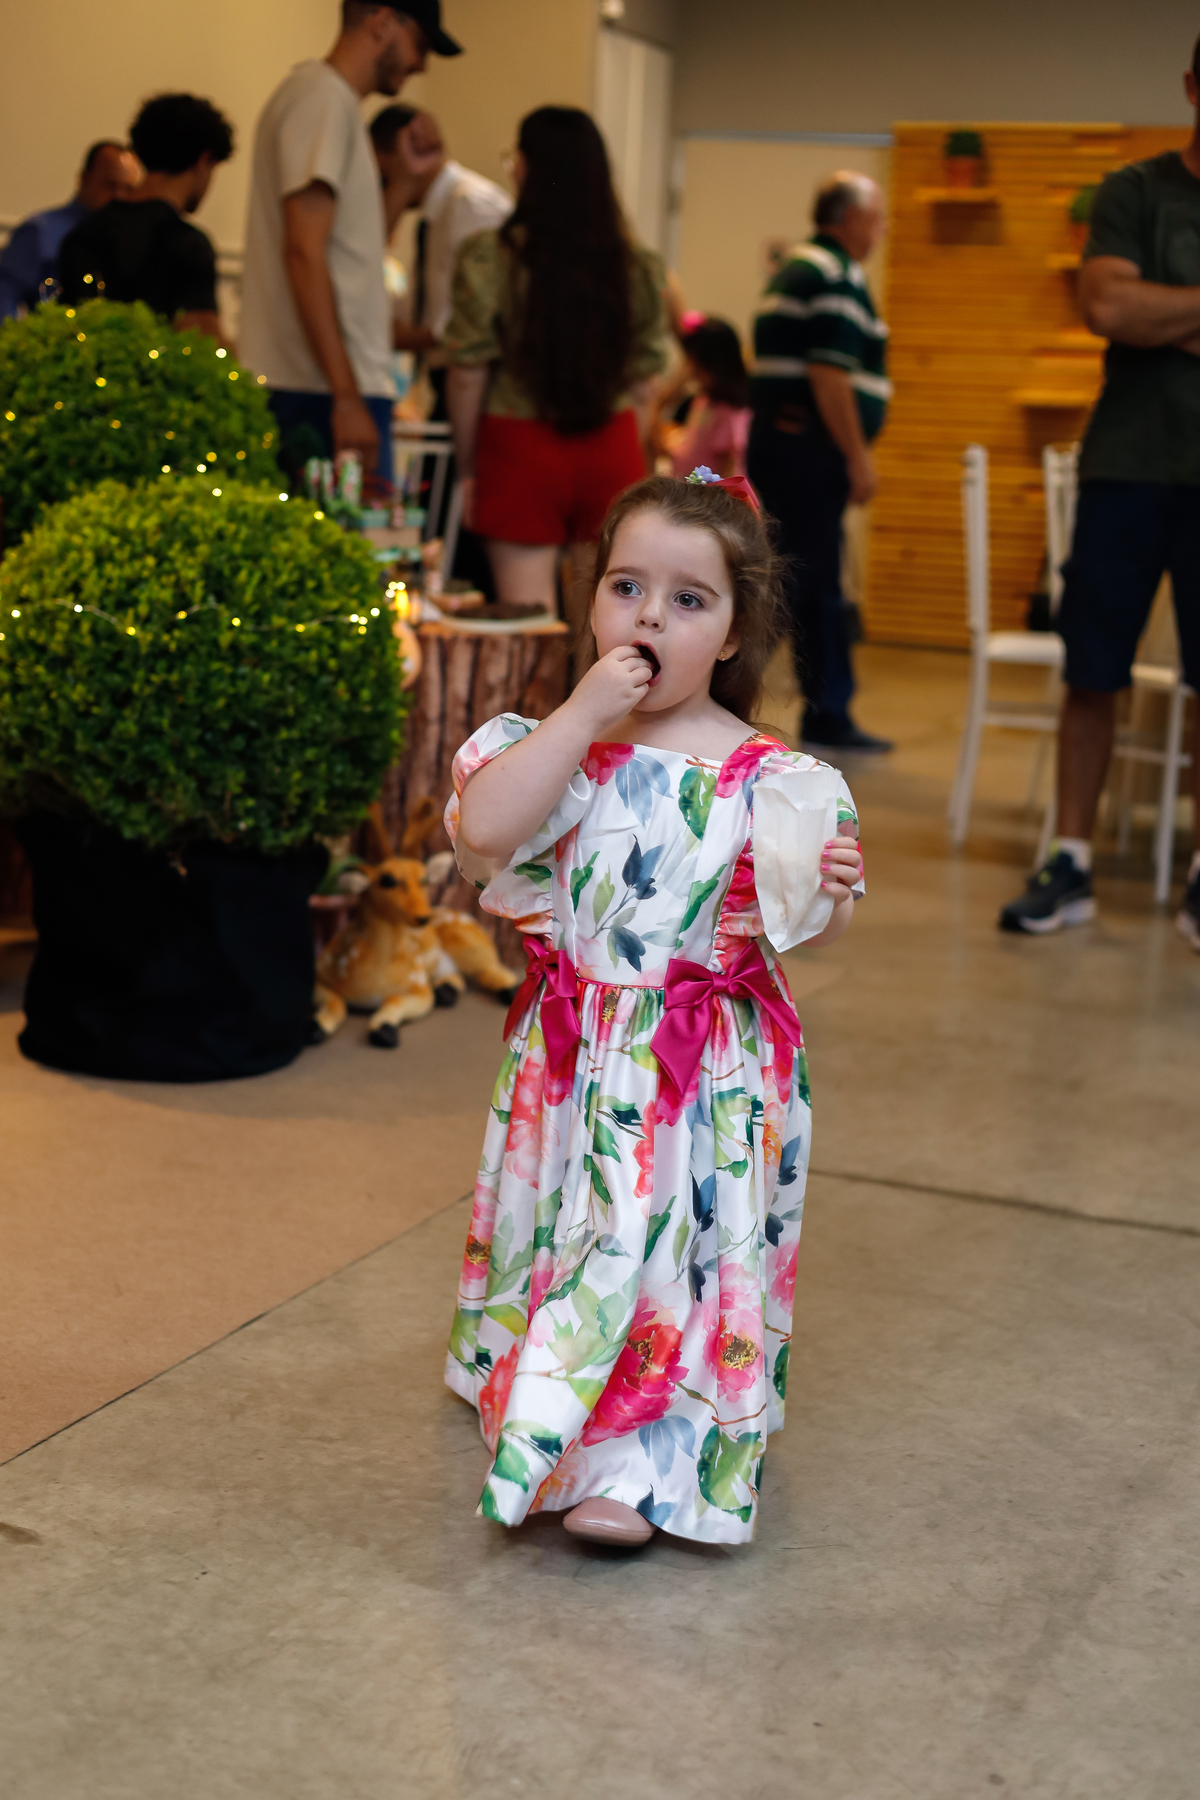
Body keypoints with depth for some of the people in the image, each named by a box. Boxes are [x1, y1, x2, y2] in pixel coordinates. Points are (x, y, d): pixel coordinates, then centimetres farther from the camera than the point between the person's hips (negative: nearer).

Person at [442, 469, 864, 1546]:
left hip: (708, 1068, -2)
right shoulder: (561, 743, -3)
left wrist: (828, 890, -21)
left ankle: (641, 1466, 4)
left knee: (676, 1242, -6)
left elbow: (808, 928, 3)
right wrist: (584, 714, -22)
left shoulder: (765, 777, -6)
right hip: (573, 1056, 2)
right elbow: (482, 830, -23)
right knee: (565, 1227, 12)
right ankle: (545, 1411, 35)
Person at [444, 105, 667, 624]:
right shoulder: (640, 269, 0)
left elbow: (468, 375, -8)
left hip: (521, 449, -3)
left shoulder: (489, 258, -10)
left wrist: (467, 467, 2)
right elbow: (642, 376, 5)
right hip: (611, 453, 3)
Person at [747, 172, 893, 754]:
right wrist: (858, 458, -16)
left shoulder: (794, 269, 20)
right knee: (794, 584, -9)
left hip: (777, 439, 10)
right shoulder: (835, 279, -11)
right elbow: (828, 376, -19)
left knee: (821, 590, 13)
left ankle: (829, 716, 18)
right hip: (808, 445, -10)